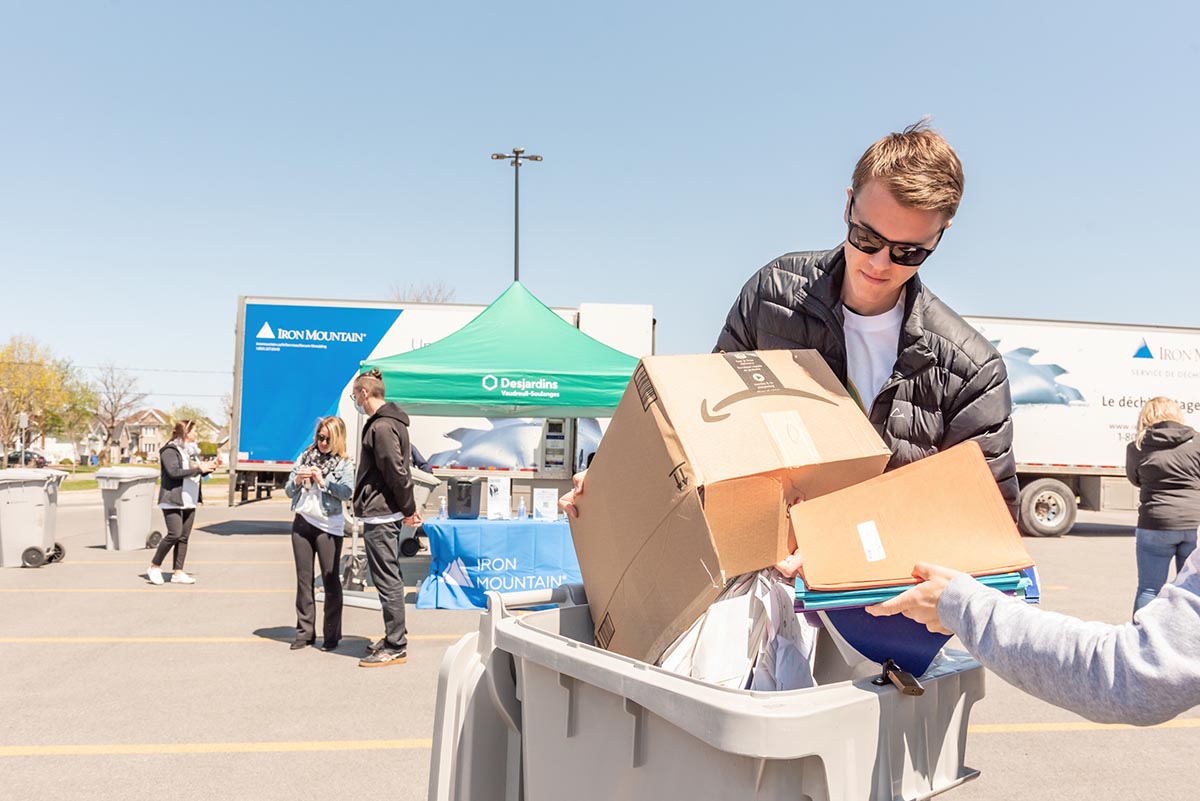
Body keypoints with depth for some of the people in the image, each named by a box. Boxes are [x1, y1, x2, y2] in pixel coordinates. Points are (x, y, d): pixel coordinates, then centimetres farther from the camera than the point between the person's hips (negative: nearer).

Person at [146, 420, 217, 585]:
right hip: (173, 501, -8)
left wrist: (208, 467, 7)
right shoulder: (170, 450, -8)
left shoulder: (190, 450, 18)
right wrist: (199, 469, -20)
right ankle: (154, 567, 4)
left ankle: (178, 573, 8)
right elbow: (174, 472, -21)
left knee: (184, 537, 5)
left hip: (189, 501, 8)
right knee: (174, 534, -12)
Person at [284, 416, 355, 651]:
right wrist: (297, 481, -8)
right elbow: (289, 491, 11)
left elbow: (347, 492, -13)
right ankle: (304, 632, 17)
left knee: (330, 581, 1)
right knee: (303, 579, 8)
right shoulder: (305, 457, 10)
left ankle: (332, 635, 9)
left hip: (328, 526, -4)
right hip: (302, 522, 4)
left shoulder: (345, 463, 0)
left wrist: (323, 482, -16)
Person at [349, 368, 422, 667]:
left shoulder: (381, 427, -17)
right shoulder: (390, 422, 16)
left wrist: (408, 509, -12)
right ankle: (396, 636, 28)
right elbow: (399, 470, 18)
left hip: (380, 514, -10)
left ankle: (395, 647, 3)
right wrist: (408, 508, 15)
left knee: (387, 580, -4)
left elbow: (397, 472, -20)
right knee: (390, 578, 17)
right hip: (386, 513, 10)